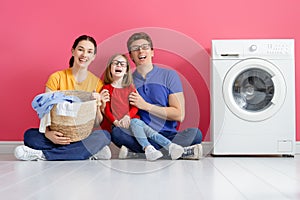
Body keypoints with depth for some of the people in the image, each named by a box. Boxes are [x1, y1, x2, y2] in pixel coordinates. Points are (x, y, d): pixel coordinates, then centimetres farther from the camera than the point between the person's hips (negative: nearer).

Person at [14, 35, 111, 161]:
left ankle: (42, 155, -29)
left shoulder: (97, 83, 3)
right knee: (30, 135, -28)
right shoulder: (57, 78, -1)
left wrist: (97, 105, -18)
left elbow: (96, 123, 3)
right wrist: (47, 133, -27)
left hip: (83, 136, 1)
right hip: (58, 136, -1)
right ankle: (89, 152, -29)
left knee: (104, 136, -31)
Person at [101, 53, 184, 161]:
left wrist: (128, 116, -15)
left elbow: (135, 107, 6)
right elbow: (106, 110, 3)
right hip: (118, 124, -3)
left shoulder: (130, 88, 15)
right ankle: (147, 147, -51)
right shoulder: (107, 88, 8)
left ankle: (170, 146, -41)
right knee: (135, 123, -33)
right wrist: (115, 122, -15)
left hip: (131, 119, 3)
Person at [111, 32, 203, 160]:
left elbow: (179, 115, -3)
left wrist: (145, 105, -8)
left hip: (168, 136, 0)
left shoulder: (169, 76, 5)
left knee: (195, 133, -28)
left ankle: (134, 152, -31)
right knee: (116, 132, -29)